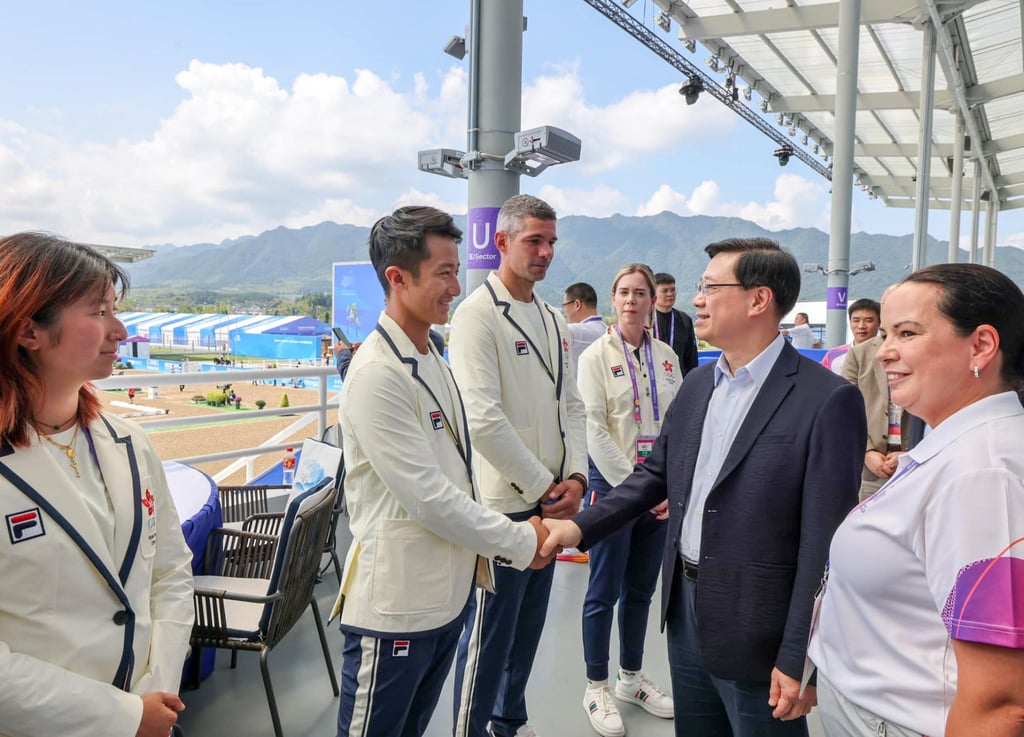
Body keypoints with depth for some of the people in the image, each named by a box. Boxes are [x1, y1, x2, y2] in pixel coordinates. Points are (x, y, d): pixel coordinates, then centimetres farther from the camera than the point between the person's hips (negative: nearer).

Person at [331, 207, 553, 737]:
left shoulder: (431, 357, 8)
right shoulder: (378, 374, -21)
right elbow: (426, 495, -22)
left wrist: (481, 551, 10)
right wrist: (519, 543, -13)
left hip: (448, 591, 8)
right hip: (397, 607, -8)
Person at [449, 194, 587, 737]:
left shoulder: (552, 319, 11)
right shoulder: (478, 313, -14)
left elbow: (571, 403, 12)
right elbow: (483, 418, -21)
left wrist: (575, 477, -2)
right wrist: (542, 488, -15)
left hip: (552, 501, 8)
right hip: (504, 504, -8)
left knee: (529, 622, 20)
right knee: (490, 632, 5)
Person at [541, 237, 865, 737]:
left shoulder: (827, 400, -17)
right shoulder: (697, 384, 5)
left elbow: (824, 541, -18)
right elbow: (657, 473, 12)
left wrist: (799, 659, -16)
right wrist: (581, 527, 2)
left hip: (755, 634, -6)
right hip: (685, 611, 7)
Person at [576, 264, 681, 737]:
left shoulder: (666, 356, 7)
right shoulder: (596, 356, -6)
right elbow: (595, 430, -10)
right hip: (613, 483, -4)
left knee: (641, 589, 15)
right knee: (604, 592, 5)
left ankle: (631, 678, 32)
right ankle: (596, 688, 20)